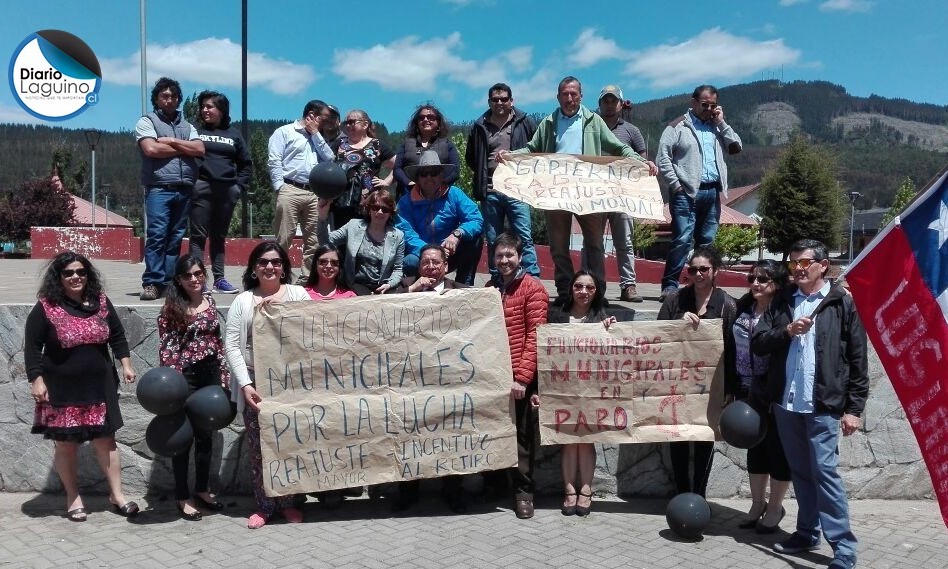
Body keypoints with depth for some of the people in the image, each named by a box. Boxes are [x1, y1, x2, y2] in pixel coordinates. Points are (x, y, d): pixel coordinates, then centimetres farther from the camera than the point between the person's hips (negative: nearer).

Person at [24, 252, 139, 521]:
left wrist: (126, 364, 5)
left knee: (105, 439, 8)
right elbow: (32, 347, -6)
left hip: (99, 386, 3)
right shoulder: (45, 308, -8)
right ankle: (73, 498, 23)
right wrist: (36, 380, -11)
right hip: (61, 390, -2)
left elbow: (117, 336, 11)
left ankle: (117, 494, 17)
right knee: (66, 444, 8)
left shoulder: (101, 302, 2)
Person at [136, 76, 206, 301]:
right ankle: (152, 284, -10)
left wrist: (171, 142, -3)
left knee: (175, 238, 3)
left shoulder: (187, 126, 22)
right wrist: (184, 149, 0)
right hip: (159, 188, -4)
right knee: (156, 235, -11)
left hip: (184, 190, 4)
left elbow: (200, 149, 6)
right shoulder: (147, 121, 10)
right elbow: (151, 149, -8)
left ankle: (168, 284, 6)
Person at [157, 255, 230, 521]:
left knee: (206, 435, 14)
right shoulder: (172, 306, -8)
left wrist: (223, 376, 9)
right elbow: (166, 346, -10)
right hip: (185, 375, -5)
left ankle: (202, 489, 28)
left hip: (210, 372, 5)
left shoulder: (209, 300, 7)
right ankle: (182, 497, 15)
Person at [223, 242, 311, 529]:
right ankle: (263, 505, 18)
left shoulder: (298, 294, 6)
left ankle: (287, 502, 20)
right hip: (256, 383, 0)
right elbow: (231, 345, -1)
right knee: (258, 447, 4)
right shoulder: (243, 301, 5)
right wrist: (245, 384, -9)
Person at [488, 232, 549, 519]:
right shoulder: (489, 289, 15)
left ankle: (523, 491, 14)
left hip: (520, 377, -5)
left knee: (522, 435, 3)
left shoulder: (533, 288, -3)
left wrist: (522, 376, -16)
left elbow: (535, 336, -10)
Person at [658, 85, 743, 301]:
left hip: (712, 192, 6)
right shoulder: (678, 126, 3)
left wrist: (722, 123, 6)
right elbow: (663, 158, -4)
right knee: (682, 239, -12)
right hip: (687, 192, -6)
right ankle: (669, 285, -8)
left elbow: (736, 148, 10)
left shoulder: (717, 127, 19)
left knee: (707, 241, 7)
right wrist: (675, 185, -10)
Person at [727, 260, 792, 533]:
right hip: (748, 391, 6)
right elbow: (733, 349, 9)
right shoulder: (743, 307, 6)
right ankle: (758, 503, 32)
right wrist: (731, 388, 9)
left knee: (777, 449, 9)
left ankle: (775, 507, 25)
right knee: (755, 447, 17)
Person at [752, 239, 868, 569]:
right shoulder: (782, 302, 11)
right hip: (786, 403, 5)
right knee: (800, 473, 14)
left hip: (823, 405, -5)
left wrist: (854, 408, -7)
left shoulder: (843, 303, -2)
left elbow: (858, 360, -4)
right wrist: (787, 331, -13)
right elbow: (757, 342, 5)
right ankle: (807, 533, 26)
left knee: (825, 473, -6)